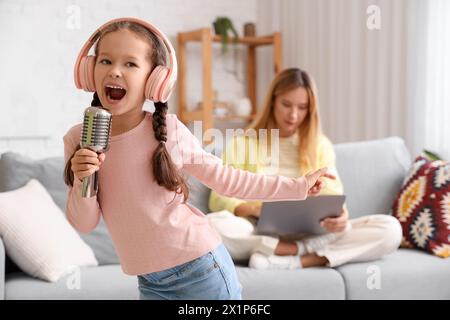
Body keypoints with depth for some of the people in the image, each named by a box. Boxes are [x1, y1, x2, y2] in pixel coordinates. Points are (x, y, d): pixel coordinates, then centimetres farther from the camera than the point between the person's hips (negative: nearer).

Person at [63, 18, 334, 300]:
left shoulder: (169, 129, -14)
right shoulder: (78, 139, -5)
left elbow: (225, 178, -1)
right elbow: (84, 224, -1)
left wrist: (296, 187, 1)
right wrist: (83, 181, -21)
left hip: (201, 268, -3)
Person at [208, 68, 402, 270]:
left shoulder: (320, 145, 14)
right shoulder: (241, 143, 8)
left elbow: (333, 195, 5)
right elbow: (218, 200, 2)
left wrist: (341, 215, -20)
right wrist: (254, 209, -19)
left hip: (311, 234, 2)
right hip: (261, 233, -2)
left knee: (390, 228, -22)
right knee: (212, 225, -34)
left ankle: (292, 261, -29)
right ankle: (305, 251, -26)